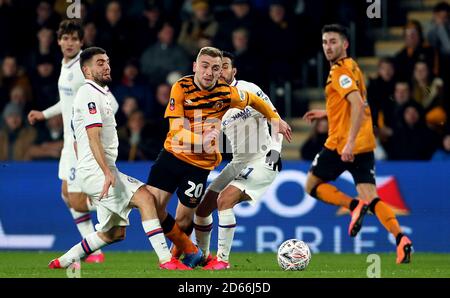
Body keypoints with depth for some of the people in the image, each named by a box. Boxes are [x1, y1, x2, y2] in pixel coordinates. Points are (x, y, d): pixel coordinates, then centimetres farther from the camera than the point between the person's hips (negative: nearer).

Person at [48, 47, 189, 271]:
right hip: (96, 171, -10)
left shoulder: (101, 94, 22)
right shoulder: (89, 94, -9)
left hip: (102, 171, 10)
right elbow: (93, 138, -19)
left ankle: (63, 261, 18)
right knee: (145, 197, -20)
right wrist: (107, 172, -28)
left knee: (115, 233, 10)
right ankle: (165, 259, -25)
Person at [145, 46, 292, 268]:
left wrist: (276, 120, 22)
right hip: (173, 153, 1)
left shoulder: (227, 93, -12)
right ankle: (191, 253, 7)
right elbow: (176, 130, -21)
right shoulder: (181, 88, -13)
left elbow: (254, 101, 10)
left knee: (183, 219, -5)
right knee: (151, 204, -10)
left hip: (201, 163, -1)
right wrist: (201, 140, -38)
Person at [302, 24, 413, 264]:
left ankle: (354, 205, -13)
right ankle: (400, 238, -21)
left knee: (312, 186, 9)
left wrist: (350, 142, -29)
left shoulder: (340, 71, -11)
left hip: (342, 145, -8)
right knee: (371, 198, 0)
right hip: (365, 144, 8)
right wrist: (325, 113, 34)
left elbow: (358, 104, -24)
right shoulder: (351, 67, 19)